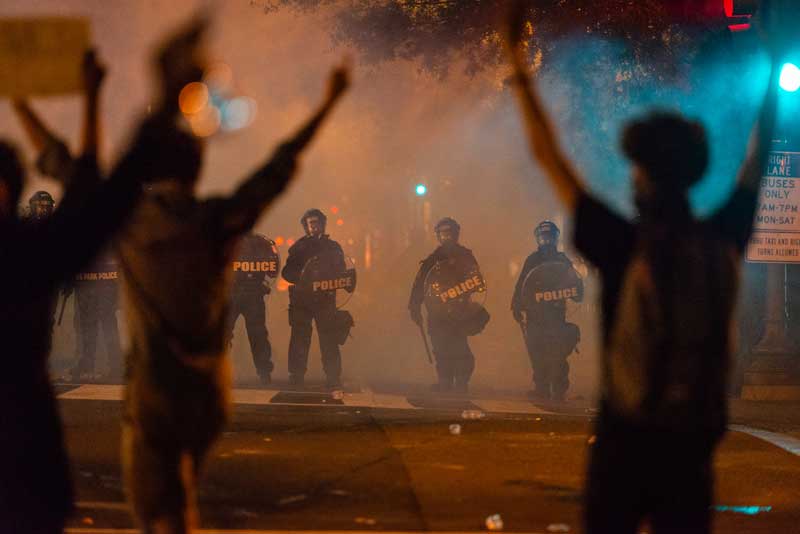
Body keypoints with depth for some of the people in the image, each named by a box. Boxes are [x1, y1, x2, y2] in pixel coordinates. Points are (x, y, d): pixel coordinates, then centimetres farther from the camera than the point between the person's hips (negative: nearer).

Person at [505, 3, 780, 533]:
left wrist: (519, 72, 2)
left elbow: (549, 156, -6)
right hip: (694, 444, 3)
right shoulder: (723, 242, -3)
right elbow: (757, 162, 14)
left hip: (626, 440, -2)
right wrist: (774, 73, 26)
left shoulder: (624, 246, -11)